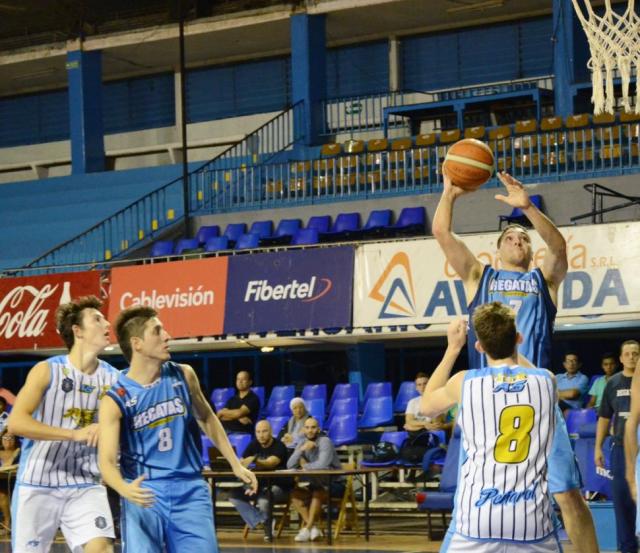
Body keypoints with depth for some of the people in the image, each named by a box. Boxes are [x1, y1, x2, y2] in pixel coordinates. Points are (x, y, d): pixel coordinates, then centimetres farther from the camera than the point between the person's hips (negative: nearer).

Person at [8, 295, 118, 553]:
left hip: (85, 484, 2)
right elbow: (15, 422, -20)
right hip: (38, 484, -2)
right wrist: (74, 434, -28)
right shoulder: (47, 371, -9)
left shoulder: (112, 378, 2)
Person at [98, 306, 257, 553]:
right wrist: (125, 489, -37)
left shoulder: (183, 376, 2)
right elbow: (107, 460, -16)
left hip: (190, 489, 3)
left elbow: (207, 419, 19)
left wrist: (235, 464, 19)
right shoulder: (115, 400, -10)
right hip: (144, 495, -3)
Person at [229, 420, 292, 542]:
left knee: (263, 500, -38)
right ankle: (260, 520, -22)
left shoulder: (279, 446, -13)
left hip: (279, 486, -6)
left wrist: (253, 460, -49)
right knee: (235, 495, -16)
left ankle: (268, 531, -14)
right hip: (260, 485, 6)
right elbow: (241, 462, -3)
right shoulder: (254, 445, 5)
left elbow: (270, 463, -31)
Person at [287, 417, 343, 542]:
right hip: (317, 484, 7)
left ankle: (307, 529, -28)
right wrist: (301, 450, -21)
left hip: (334, 484, -7)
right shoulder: (302, 444, 5)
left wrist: (305, 465, -13)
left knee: (317, 493, -35)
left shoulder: (325, 441, -16)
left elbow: (323, 464, -31)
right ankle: (313, 528, -21)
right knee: (295, 494, -15)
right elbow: (290, 465, -7)